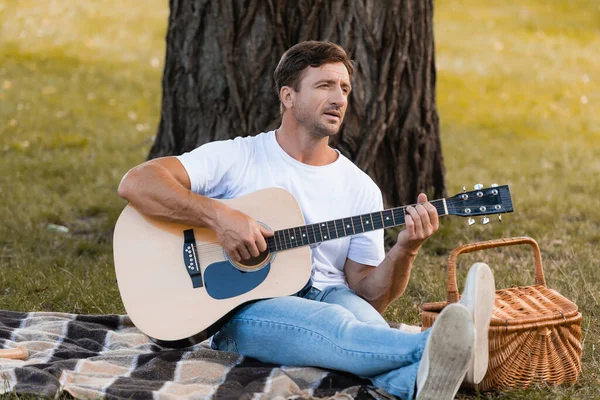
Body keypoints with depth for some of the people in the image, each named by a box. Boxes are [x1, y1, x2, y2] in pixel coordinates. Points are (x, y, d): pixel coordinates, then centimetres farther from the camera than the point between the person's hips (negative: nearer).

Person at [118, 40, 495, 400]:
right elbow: (135, 183, -10)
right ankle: (439, 346, -65)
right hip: (243, 310, -4)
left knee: (359, 314, -34)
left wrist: (404, 251, -13)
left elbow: (368, 296, 8)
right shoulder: (235, 158, 1)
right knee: (334, 326, -37)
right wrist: (219, 215, -22)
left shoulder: (361, 189, 12)